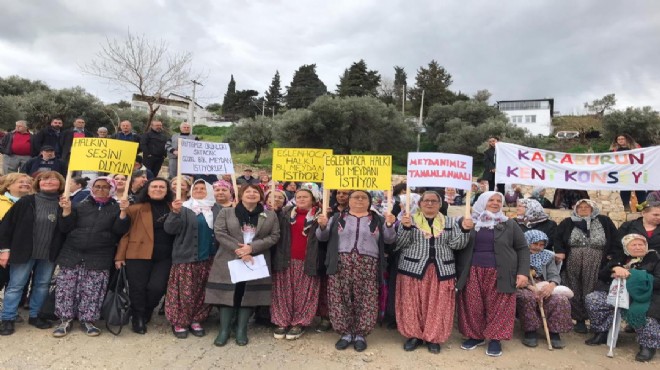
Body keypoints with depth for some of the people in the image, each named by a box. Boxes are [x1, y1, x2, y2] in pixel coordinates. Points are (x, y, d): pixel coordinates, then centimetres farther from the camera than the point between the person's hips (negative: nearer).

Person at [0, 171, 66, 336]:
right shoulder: (26, 201, -5)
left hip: (49, 254, 2)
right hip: (24, 252, -2)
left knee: (42, 285, 13)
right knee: (16, 285, 5)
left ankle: (34, 316, 28)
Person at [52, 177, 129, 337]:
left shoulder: (116, 208, 6)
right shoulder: (81, 205, 8)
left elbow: (120, 230, -6)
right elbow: (64, 228, 5)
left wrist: (123, 212, -20)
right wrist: (67, 210, -10)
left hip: (99, 259, -1)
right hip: (73, 255, 2)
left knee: (92, 291, 1)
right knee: (66, 288, 1)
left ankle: (87, 320, 14)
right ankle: (65, 320, 13)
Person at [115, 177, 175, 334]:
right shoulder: (137, 209, 2)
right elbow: (125, 232, 1)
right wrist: (120, 255, -3)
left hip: (164, 257, 1)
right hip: (139, 255, -1)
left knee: (156, 287, -7)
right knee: (138, 288, 3)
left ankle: (145, 315, 24)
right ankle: (138, 319, 28)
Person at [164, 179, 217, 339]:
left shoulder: (215, 209, 9)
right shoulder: (184, 208, -1)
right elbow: (170, 229, -12)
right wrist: (175, 212, -27)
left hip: (208, 258, 4)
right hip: (187, 257, -3)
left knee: (203, 292, 8)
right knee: (185, 292, -3)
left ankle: (196, 320, 22)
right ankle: (179, 322, 12)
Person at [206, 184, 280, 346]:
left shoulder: (270, 215, 5)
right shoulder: (226, 212, 3)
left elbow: (274, 236, -2)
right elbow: (220, 233, -7)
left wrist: (252, 247, -14)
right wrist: (239, 250, -16)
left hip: (256, 262, 1)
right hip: (230, 261, -1)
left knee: (249, 295, 4)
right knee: (227, 294, 1)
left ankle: (241, 330, 17)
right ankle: (224, 331, 14)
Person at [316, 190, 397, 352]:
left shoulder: (378, 219, 14)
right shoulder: (337, 218, 14)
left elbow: (389, 240, 9)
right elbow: (322, 237, 11)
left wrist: (389, 225, -9)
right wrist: (322, 225, -9)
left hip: (367, 265, 0)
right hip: (341, 263, 1)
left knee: (365, 300, -2)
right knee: (341, 298, -1)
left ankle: (361, 334, 13)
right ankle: (346, 333, 13)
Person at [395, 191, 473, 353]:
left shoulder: (450, 222, 9)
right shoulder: (410, 219, 4)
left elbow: (456, 244, 1)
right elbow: (400, 244, -2)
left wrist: (465, 230, -15)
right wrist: (405, 227, -19)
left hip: (441, 270, 1)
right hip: (414, 268, -1)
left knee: (437, 305, 4)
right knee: (412, 304, 3)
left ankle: (433, 338, 18)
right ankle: (414, 335, 18)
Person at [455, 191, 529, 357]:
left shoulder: (509, 224, 7)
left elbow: (522, 248, 7)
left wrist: (523, 272, -4)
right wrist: (458, 271, -2)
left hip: (499, 274, 0)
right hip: (473, 273, 1)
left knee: (498, 307, 1)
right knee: (473, 306, 4)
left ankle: (495, 339, 15)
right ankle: (476, 336, 21)